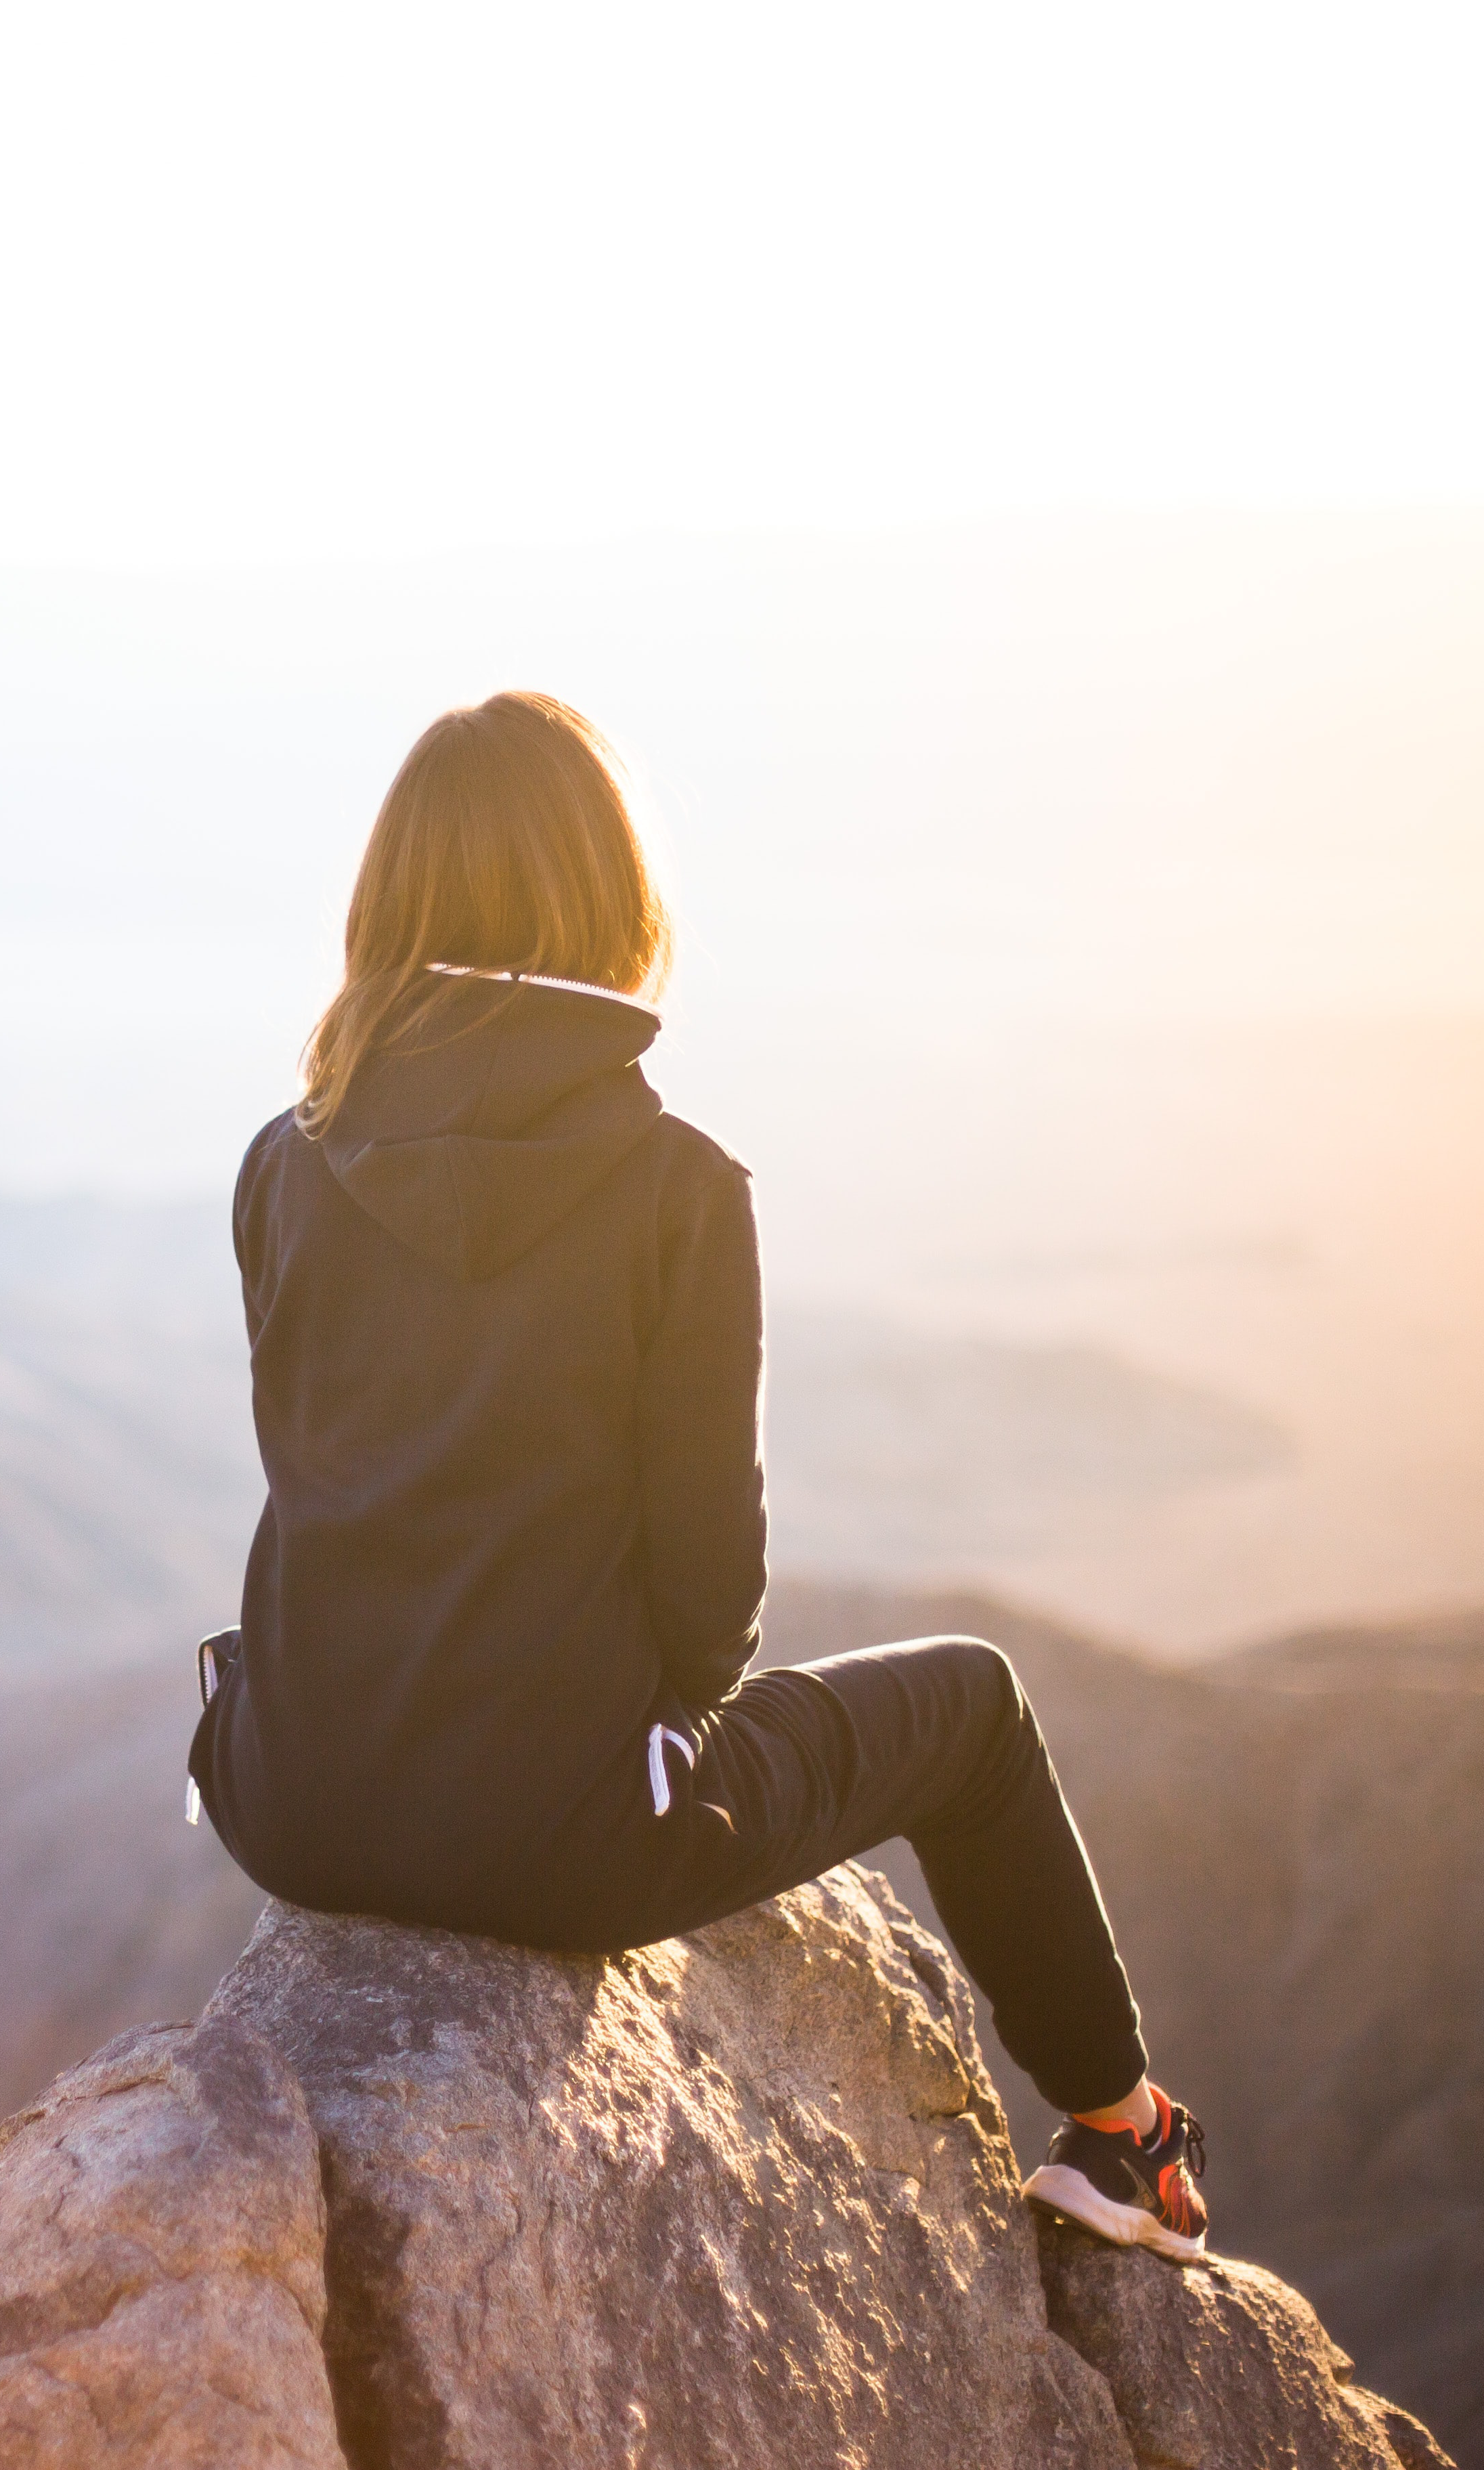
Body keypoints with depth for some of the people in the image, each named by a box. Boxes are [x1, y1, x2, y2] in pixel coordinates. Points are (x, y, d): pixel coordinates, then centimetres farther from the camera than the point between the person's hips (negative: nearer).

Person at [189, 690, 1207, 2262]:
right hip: (554, 1835, -4)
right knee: (966, 1698, 22)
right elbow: (708, 1556, -10)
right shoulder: (676, 1185, -13)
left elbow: (309, 1471, 8)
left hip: (297, 1816, 5)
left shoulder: (287, 1169, -1)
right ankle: (1116, 2131, 38)